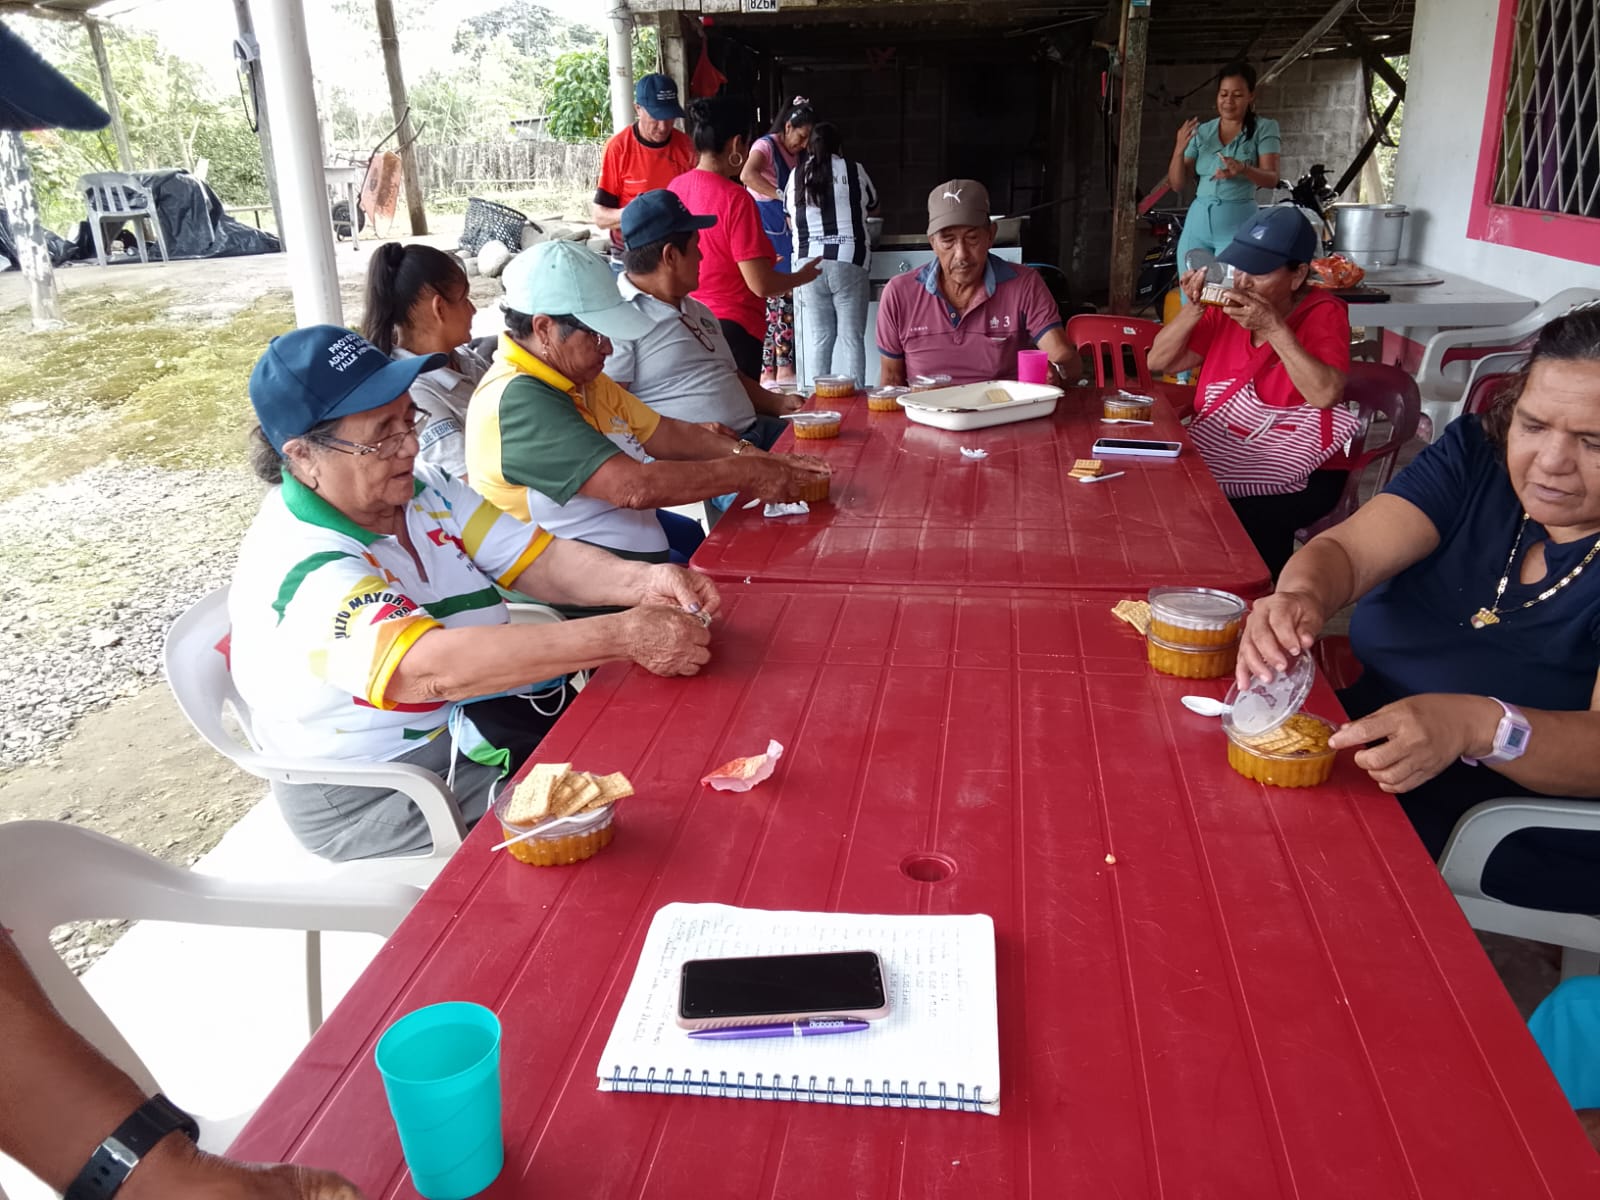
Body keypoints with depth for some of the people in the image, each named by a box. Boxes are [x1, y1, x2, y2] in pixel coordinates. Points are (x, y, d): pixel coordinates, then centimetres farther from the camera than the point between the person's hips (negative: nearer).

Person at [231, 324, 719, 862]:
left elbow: (538, 559, -5)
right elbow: (437, 667, -41)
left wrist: (642, 582, -26)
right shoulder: (298, 571, -27)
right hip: (382, 799, -7)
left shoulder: (420, 488, -1)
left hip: (476, 720, 8)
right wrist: (626, 636, -43)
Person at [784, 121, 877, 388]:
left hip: (809, 264, 2)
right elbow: (873, 206, 21)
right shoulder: (854, 171, 6)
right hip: (848, 263, -2)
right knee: (852, 337, 1)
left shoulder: (797, 175, 9)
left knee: (817, 339, 4)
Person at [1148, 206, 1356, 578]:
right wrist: (1194, 309, -11)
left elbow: (1326, 395, -23)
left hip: (1298, 475, -4)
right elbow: (1159, 362, 4)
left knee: (1248, 520, -30)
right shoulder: (1226, 308, 6)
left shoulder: (1322, 314, -7)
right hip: (1217, 456, 5)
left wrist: (1274, 327, -24)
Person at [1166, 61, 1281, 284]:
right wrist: (1179, 150, -9)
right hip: (1198, 222, 4)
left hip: (1237, 224, -4)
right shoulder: (1202, 132, 10)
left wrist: (1243, 169, -30)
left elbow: (1272, 178, -10)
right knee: (1190, 297, 1)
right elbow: (1177, 184, 9)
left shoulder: (1264, 128, 2)